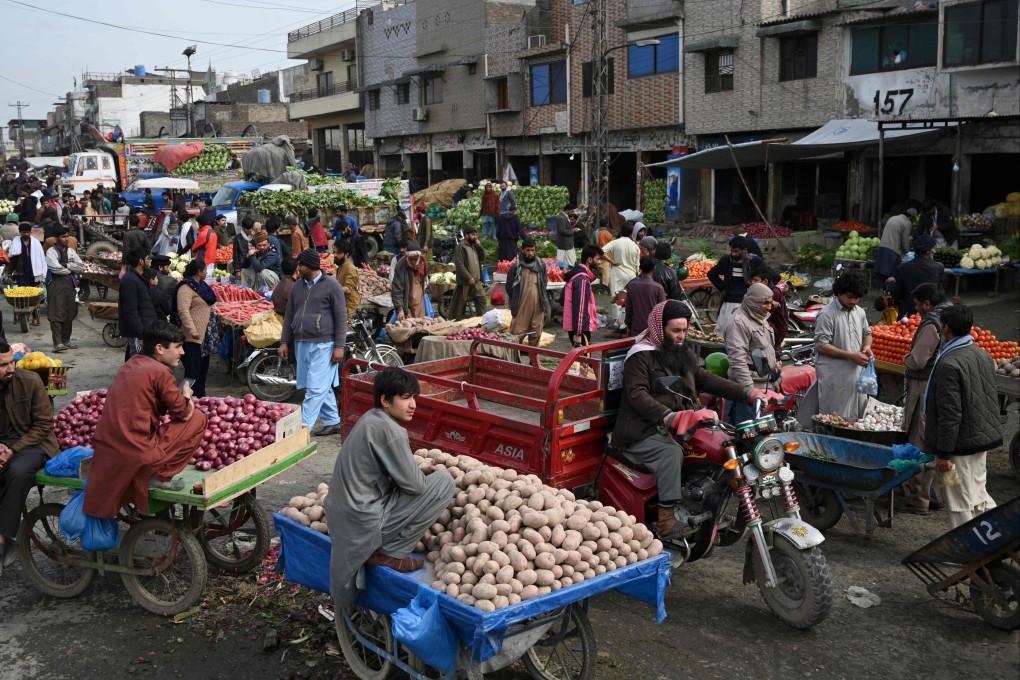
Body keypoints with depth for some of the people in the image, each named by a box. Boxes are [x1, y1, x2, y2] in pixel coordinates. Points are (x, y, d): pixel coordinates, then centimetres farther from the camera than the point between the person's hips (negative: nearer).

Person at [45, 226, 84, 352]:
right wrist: (72, 269, -2)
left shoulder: (71, 251, 14)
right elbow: (56, 268, -16)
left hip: (70, 284, 6)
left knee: (69, 313, 8)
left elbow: (81, 267, 5)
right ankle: (57, 343, -16)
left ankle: (66, 340, 18)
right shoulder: (51, 252, -3)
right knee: (56, 314, -10)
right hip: (56, 284, -6)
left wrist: (66, 265, -7)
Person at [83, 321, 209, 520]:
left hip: (103, 451, 8)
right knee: (198, 419, 1)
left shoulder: (130, 364, 13)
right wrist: (187, 396, 15)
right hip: (135, 454, -8)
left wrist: (179, 395, 13)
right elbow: (184, 413, -6)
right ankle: (161, 476, 4)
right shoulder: (160, 371, -11)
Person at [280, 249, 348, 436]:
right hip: (301, 344, 7)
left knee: (316, 388, -9)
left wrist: (339, 346, -12)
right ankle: (333, 422, 23)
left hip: (323, 345, -7)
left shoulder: (331, 285, -6)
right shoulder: (297, 286, 13)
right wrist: (285, 342, 11)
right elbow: (289, 315, 17)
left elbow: (341, 318, -7)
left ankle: (303, 426, -10)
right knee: (323, 387, 13)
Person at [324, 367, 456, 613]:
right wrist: (444, 484, 5)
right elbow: (415, 484, -14)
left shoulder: (371, 418, 10)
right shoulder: (389, 430, -18)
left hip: (340, 515, 9)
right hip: (363, 523, -9)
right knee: (444, 480, -8)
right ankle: (389, 553, -1)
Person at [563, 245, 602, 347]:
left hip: (574, 327, 10)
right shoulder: (582, 279, -16)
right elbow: (580, 307, -22)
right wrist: (578, 333, -24)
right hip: (580, 328, -10)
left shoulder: (576, 274, 15)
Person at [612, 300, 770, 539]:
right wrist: (672, 417, -34)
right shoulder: (641, 355, -7)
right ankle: (668, 521, -32)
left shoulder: (683, 355, 20)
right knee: (672, 453, -34)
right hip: (641, 433, -7)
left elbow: (708, 380, 18)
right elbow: (637, 395, -20)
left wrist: (749, 394, 6)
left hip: (674, 430, 7)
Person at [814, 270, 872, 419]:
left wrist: (867, 346, 2)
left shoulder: (859, 312, 12)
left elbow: (866, 333, 27)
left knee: (858, 415, 11)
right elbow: (821, 345, -16)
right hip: (835, 377, -7)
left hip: (857, 372, 7)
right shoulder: (827, 314, -12)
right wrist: (851, 356, -19)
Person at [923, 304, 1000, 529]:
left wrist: (943, 453, -18)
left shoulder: (948, 364, -23)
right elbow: (992, 401, 15)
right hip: (983, 436, 9)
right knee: (978, 492, 22)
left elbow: (950, 415, -23)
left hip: (961, 444, -9)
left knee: (961, 503, 3)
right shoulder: (983, 355, 5)